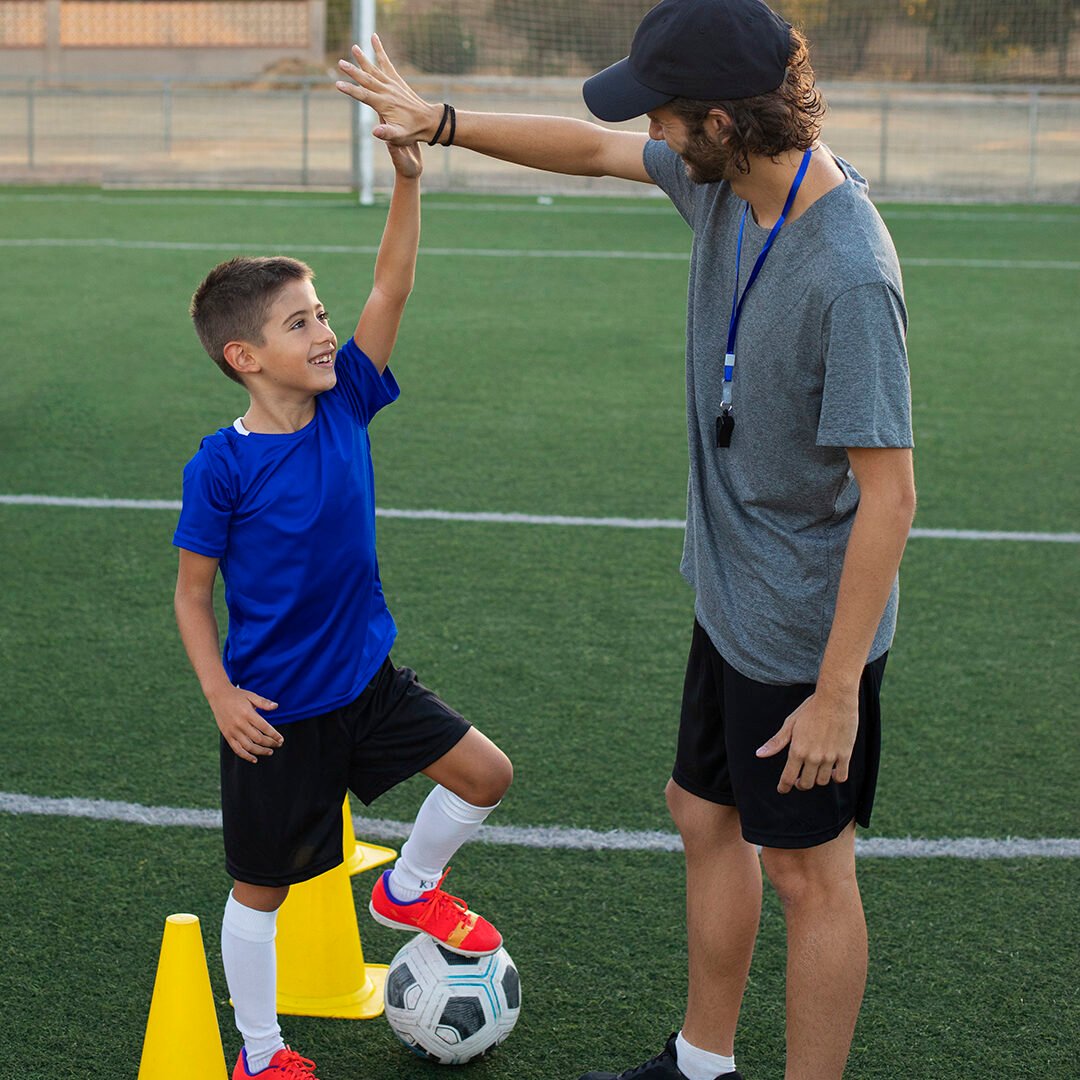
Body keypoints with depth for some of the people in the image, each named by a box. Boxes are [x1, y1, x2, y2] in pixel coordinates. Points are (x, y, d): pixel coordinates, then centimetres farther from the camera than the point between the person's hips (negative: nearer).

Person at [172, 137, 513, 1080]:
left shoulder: (345, 407, -7)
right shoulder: (222, 466, -19)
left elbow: (390, 292, -16)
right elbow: (193, 590, -10)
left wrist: (409, 183, -27)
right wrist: (220, 693, -19)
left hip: (367, 675, 5)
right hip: (277, 710, -5)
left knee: (485, 772, 1)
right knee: (262, 887, 9)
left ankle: (410, 887, 29)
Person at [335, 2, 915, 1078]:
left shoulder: (849, 275, -30)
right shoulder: (721, 179, -5)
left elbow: (887, 495, -27)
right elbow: (596, 149, 16)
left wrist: (836, 692, -24)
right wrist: (441, 121, 16)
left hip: (809, 635, -9)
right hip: (731, 598, 9)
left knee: (806, 869, 5)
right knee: (703, 811, 21)